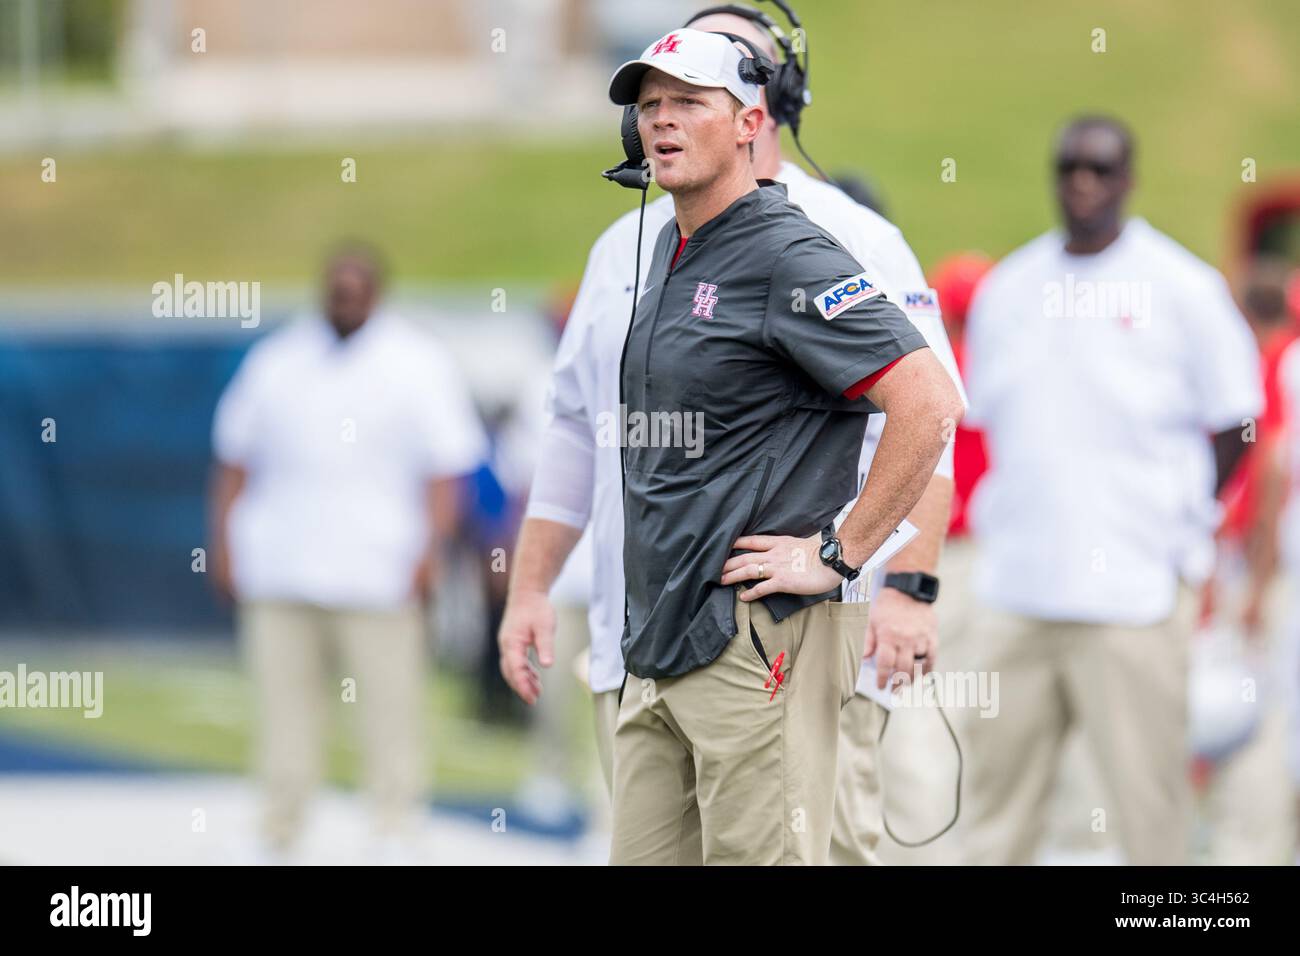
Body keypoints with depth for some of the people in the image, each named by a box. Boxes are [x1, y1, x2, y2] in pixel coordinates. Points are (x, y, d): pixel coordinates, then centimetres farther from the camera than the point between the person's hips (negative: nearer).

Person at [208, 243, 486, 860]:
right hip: (278, 573, 3)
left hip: (378, 572, -3)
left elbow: (444, 468, -1)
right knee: (285, 710, 5)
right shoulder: (276, 363, 14)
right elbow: (236, 460, 18)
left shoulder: (415, 366, 4)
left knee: (388, 710, -5)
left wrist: (430, 548, -12)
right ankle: (278, 837, 13)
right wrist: (224, 543, 11)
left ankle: (394, 833, 0)